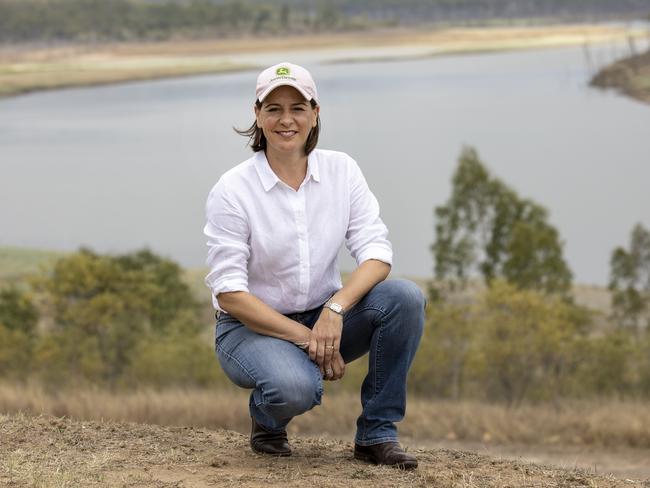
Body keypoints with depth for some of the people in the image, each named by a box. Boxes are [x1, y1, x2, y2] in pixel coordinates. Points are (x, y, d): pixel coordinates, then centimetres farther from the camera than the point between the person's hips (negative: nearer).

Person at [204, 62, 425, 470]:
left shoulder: (341, 170, -4)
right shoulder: (232, 190, -15)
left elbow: (376, 251, -10)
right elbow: (228, 293, -17)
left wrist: (335, 309, -29)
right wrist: (306, 338, -23)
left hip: (324, 318, 4)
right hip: (253, 326, -4)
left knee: (406, 297, -24)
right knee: (295, 387, -38)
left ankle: (377, 433, -11)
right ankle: (267, 421, 2)